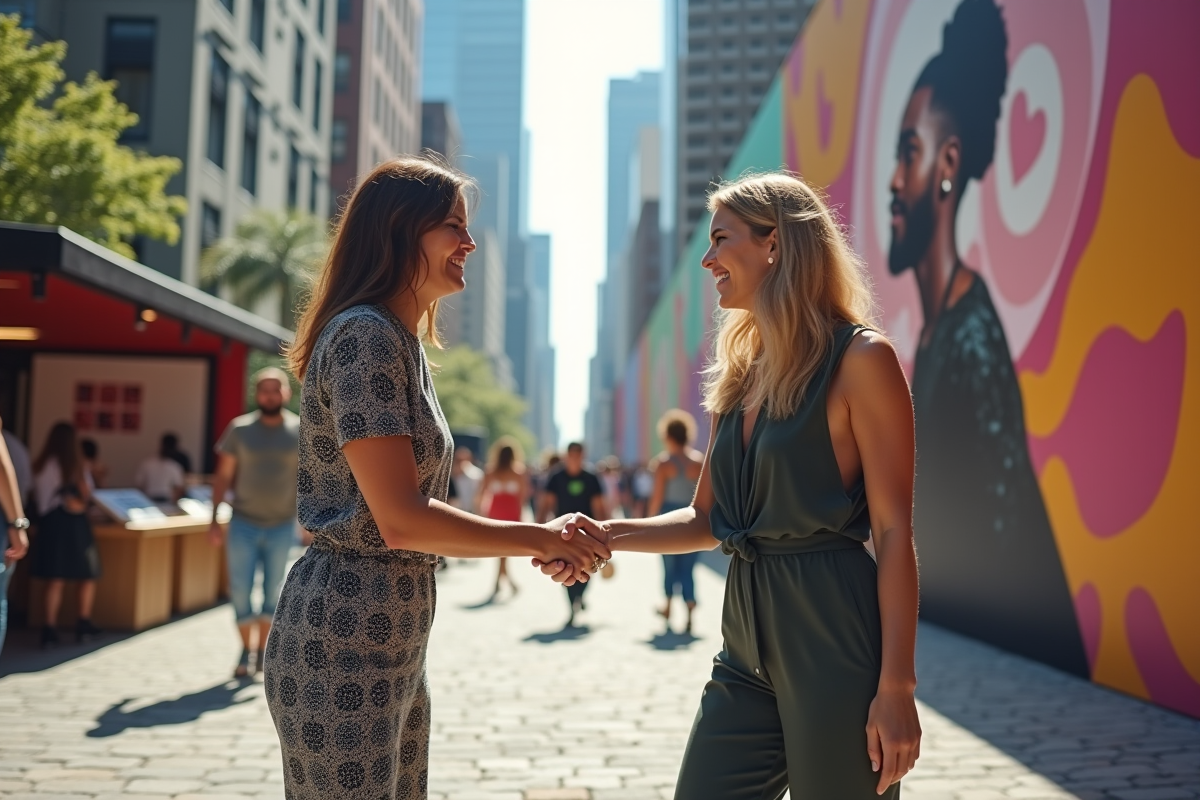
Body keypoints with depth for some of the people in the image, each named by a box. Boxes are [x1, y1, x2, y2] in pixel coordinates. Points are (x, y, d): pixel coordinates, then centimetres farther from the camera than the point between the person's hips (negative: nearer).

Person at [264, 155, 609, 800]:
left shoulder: (403, 344, 15)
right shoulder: (365, 336, -15)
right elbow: (400, 520, -20)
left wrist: (540, 546, 8)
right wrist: (538, 538, -10)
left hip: (391, 644, 10)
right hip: (343, 648, -10)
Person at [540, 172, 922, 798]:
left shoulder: (858, 359, -9)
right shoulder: (741, 372, 12)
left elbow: (894, 534, -11)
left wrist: (897, 686, -15)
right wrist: (610, 534, -1)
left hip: (834, 644, -6)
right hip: (748, 651, 7)